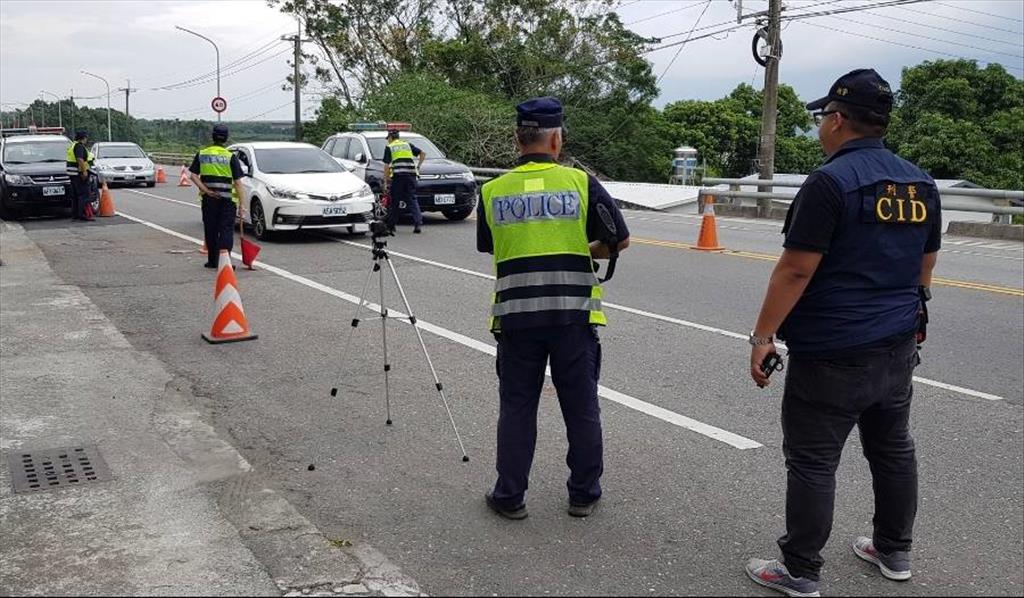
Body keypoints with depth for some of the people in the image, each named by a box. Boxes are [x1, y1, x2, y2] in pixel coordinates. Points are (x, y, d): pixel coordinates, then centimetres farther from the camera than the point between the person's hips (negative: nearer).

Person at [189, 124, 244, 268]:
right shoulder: (231, 157, -5)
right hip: (228, 199, -3)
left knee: (210, 230, 12)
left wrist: (206, 190, -7)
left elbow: (193, 175, -3)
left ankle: (212, 260, 19)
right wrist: (241, 204, -6)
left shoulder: (201, 154, 5)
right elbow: (237, 182, -9)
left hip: (209, 198, 3)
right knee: (226, 230, -1)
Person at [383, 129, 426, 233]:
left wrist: (385, 182, 4)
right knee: (412, 200, 4)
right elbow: (423, 153, 16)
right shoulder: (408, 144, 21)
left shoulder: (389, 147, 10)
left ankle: (391, 225, 13)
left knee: (394, 201, 7)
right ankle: (418, 223, -11)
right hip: (411, 174, 3)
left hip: (398, 175, -3)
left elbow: (386, 166, 3)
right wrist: (418, 167, 20)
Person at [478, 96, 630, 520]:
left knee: (517, 407, 11)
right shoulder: (580, 183, -3)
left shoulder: (492, 191, 2)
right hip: (574, 313, -1)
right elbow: (621, 240, 3)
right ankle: (584, 495, 23)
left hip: (516, 314, 1)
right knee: (582, 408, 11)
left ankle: (509, 497, 19)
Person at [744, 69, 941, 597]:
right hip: (897, 348, 8)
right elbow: (924, 267, 15)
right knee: (893, 450, 19)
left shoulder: (830, 182, -16)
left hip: (831, 355, -8)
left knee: (812, 464, 1)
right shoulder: (921, 184, 8)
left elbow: (795, 270, -19)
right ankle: (894, 553, 34)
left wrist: (763, 336, -13)